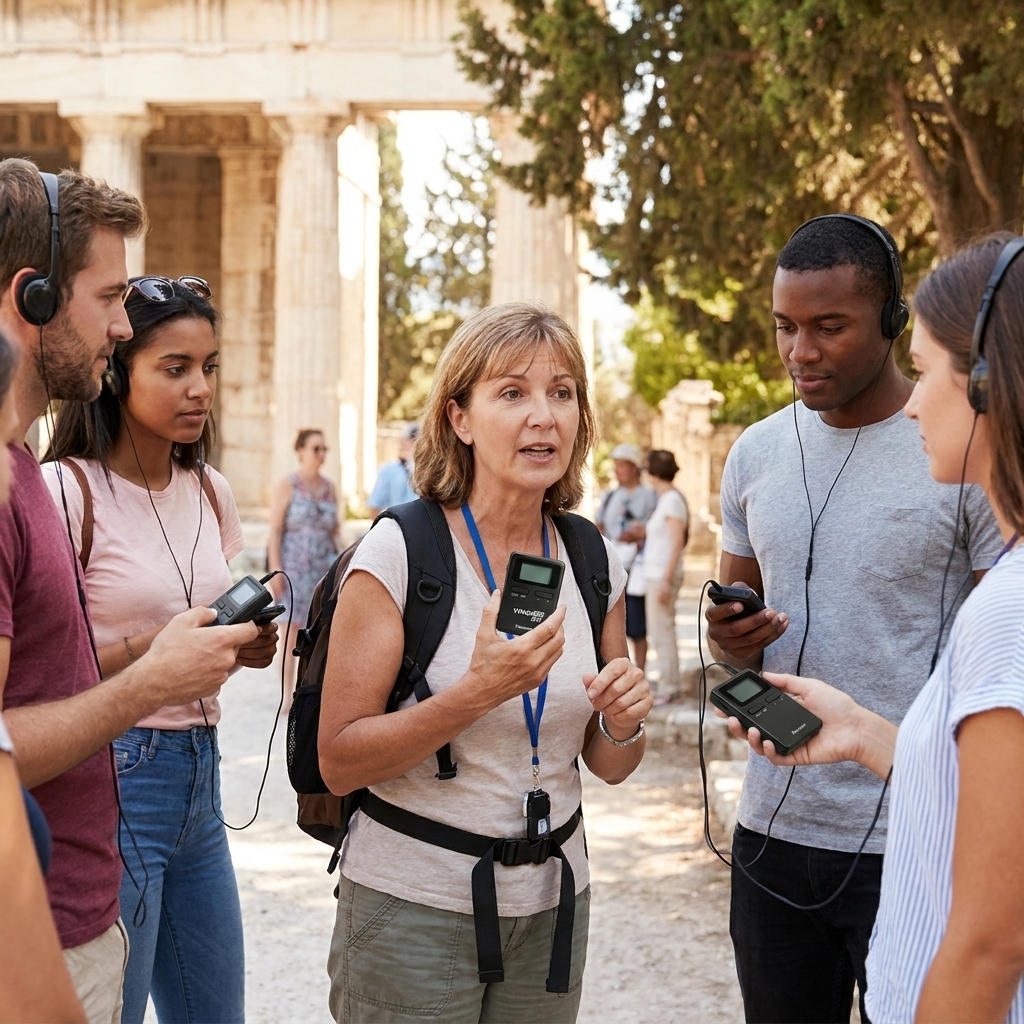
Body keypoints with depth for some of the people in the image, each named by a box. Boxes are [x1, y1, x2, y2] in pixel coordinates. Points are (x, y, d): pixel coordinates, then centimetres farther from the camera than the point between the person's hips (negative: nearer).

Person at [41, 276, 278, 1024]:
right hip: (109, 780, -7)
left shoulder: (211, 492, 9)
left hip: (197, 776, 7)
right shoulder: (67, 491, -12)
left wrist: (250, 641, -1)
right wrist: (152, 647, -25)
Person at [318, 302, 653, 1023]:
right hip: (414, 905, -4)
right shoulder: (400, 551, -13)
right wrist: (477, 693, -27)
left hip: (551, 904, 4)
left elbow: (607, 766, 9)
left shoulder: (596, 560, 1)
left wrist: (625, 721, -12)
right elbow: (339, 763, -14)